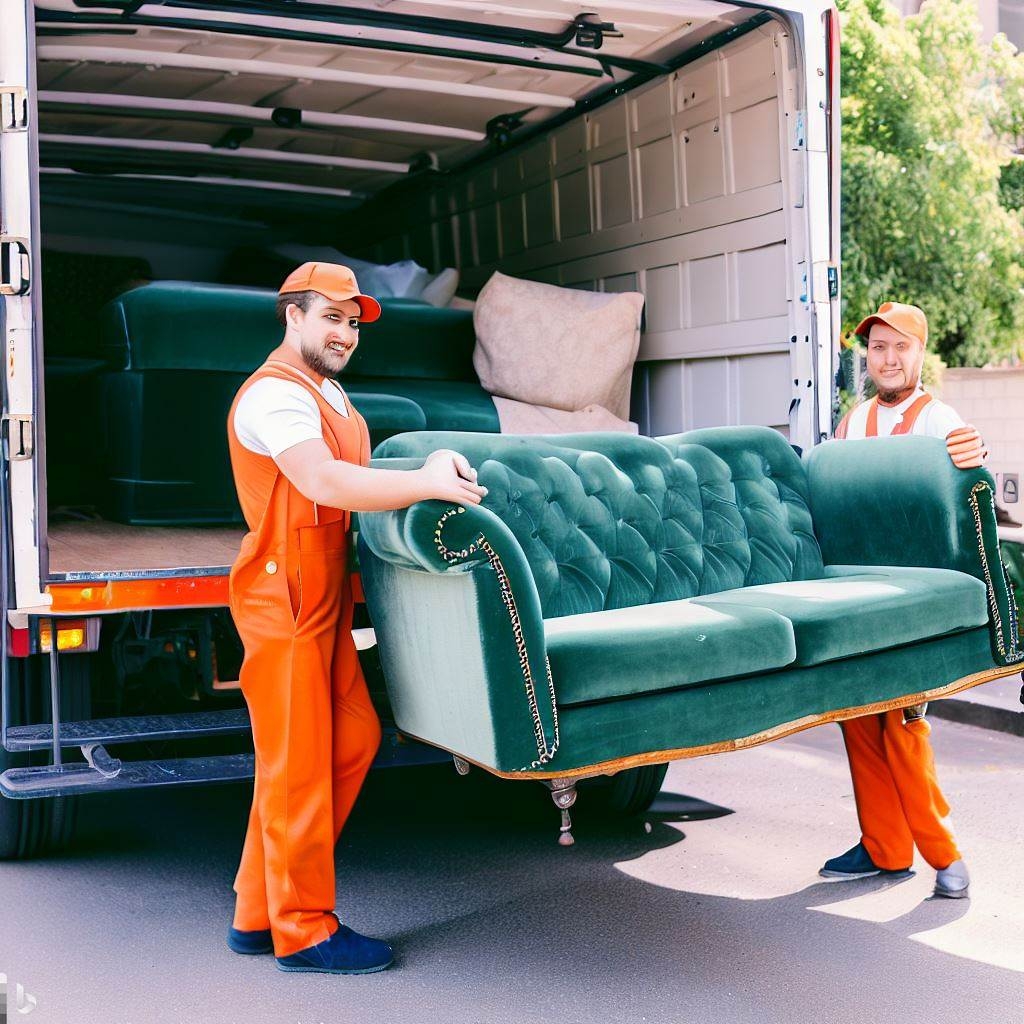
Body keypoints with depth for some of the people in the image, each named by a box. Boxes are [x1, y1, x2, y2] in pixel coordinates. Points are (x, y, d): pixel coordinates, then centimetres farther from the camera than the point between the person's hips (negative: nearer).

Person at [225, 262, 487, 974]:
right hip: (283, 600, -10)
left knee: (354, 739, 11)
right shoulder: (277, 394, -14)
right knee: (298, 763, -2)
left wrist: (432, 463, -5)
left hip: (325, 599, 10)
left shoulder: (329, 394, 20)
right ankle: (302, 930, 12)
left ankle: (259, 911, 21)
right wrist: (427, 484, -28)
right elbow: (325, 482, -29)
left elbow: (355, 478, 12)